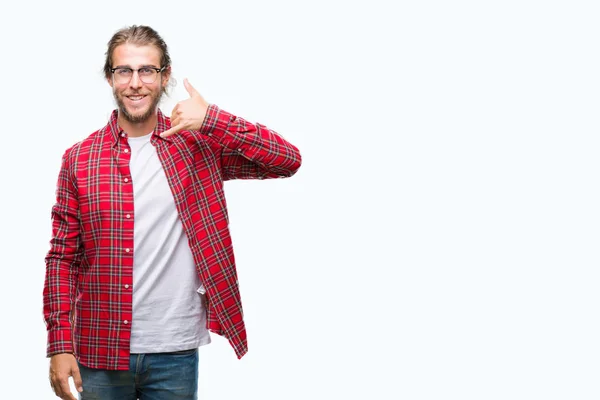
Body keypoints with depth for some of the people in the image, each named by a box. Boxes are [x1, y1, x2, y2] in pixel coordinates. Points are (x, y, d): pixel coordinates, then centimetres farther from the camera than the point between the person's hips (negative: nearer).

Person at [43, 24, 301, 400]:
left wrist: (212, 120, -18)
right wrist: (59, 346, -4)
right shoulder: (79, 158, 1)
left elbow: (288, 160, -9)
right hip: (99, 352, 1)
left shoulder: (197, 144, 0)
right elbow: (63, 257, 3)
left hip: (175, 353, 0)